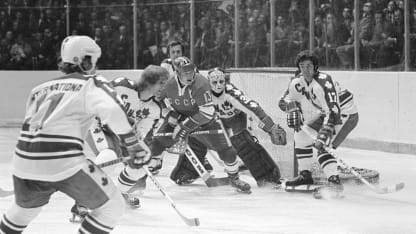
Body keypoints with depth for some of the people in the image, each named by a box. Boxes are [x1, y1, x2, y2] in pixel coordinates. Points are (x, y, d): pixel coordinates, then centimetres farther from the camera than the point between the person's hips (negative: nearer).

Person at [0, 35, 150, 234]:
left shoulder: (41, 88, 25)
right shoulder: (92, 84, 7)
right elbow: (112, 110, -12)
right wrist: (134, 145, -8)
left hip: (24, 162, 6)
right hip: (63, 163, -6)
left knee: (24, 209, 34)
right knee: (112, 206, 9)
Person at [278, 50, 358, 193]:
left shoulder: (323, 83, -32)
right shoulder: (299, 81, -7)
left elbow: (333, 112, -37)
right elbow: (285, 102, 7)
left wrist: (322, 136, -42)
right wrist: (294, 112, -13)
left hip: (346, 114, -9)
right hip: (327, 113, 9)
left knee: (324, 146, -25)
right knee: (301, 135, 8)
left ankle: (334, 180, -33)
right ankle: (305, 175, 17)